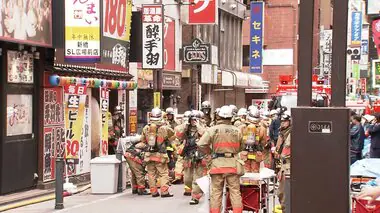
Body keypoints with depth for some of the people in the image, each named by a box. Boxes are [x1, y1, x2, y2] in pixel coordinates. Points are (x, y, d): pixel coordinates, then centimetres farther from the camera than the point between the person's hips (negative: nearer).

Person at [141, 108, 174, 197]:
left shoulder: (146, 128, -1)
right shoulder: (164, 128, -11)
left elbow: (142, 140, 9)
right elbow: (172, 133, 6)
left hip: (149, 155, 3)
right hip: (160, 155, -3)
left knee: (151, 174, 11)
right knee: (163, 174, 3)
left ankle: (154, 192, 13)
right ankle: (164, 192, -3)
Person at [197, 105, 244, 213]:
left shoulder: (212, 130, -6)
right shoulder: (237, 131, 0)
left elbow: (201, 145, -10)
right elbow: (241, 147, 11)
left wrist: (210, 151, 7)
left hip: (217, 164, -1)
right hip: (233, 164, 1)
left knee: (216, 192, 7)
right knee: (235, 192, 6)